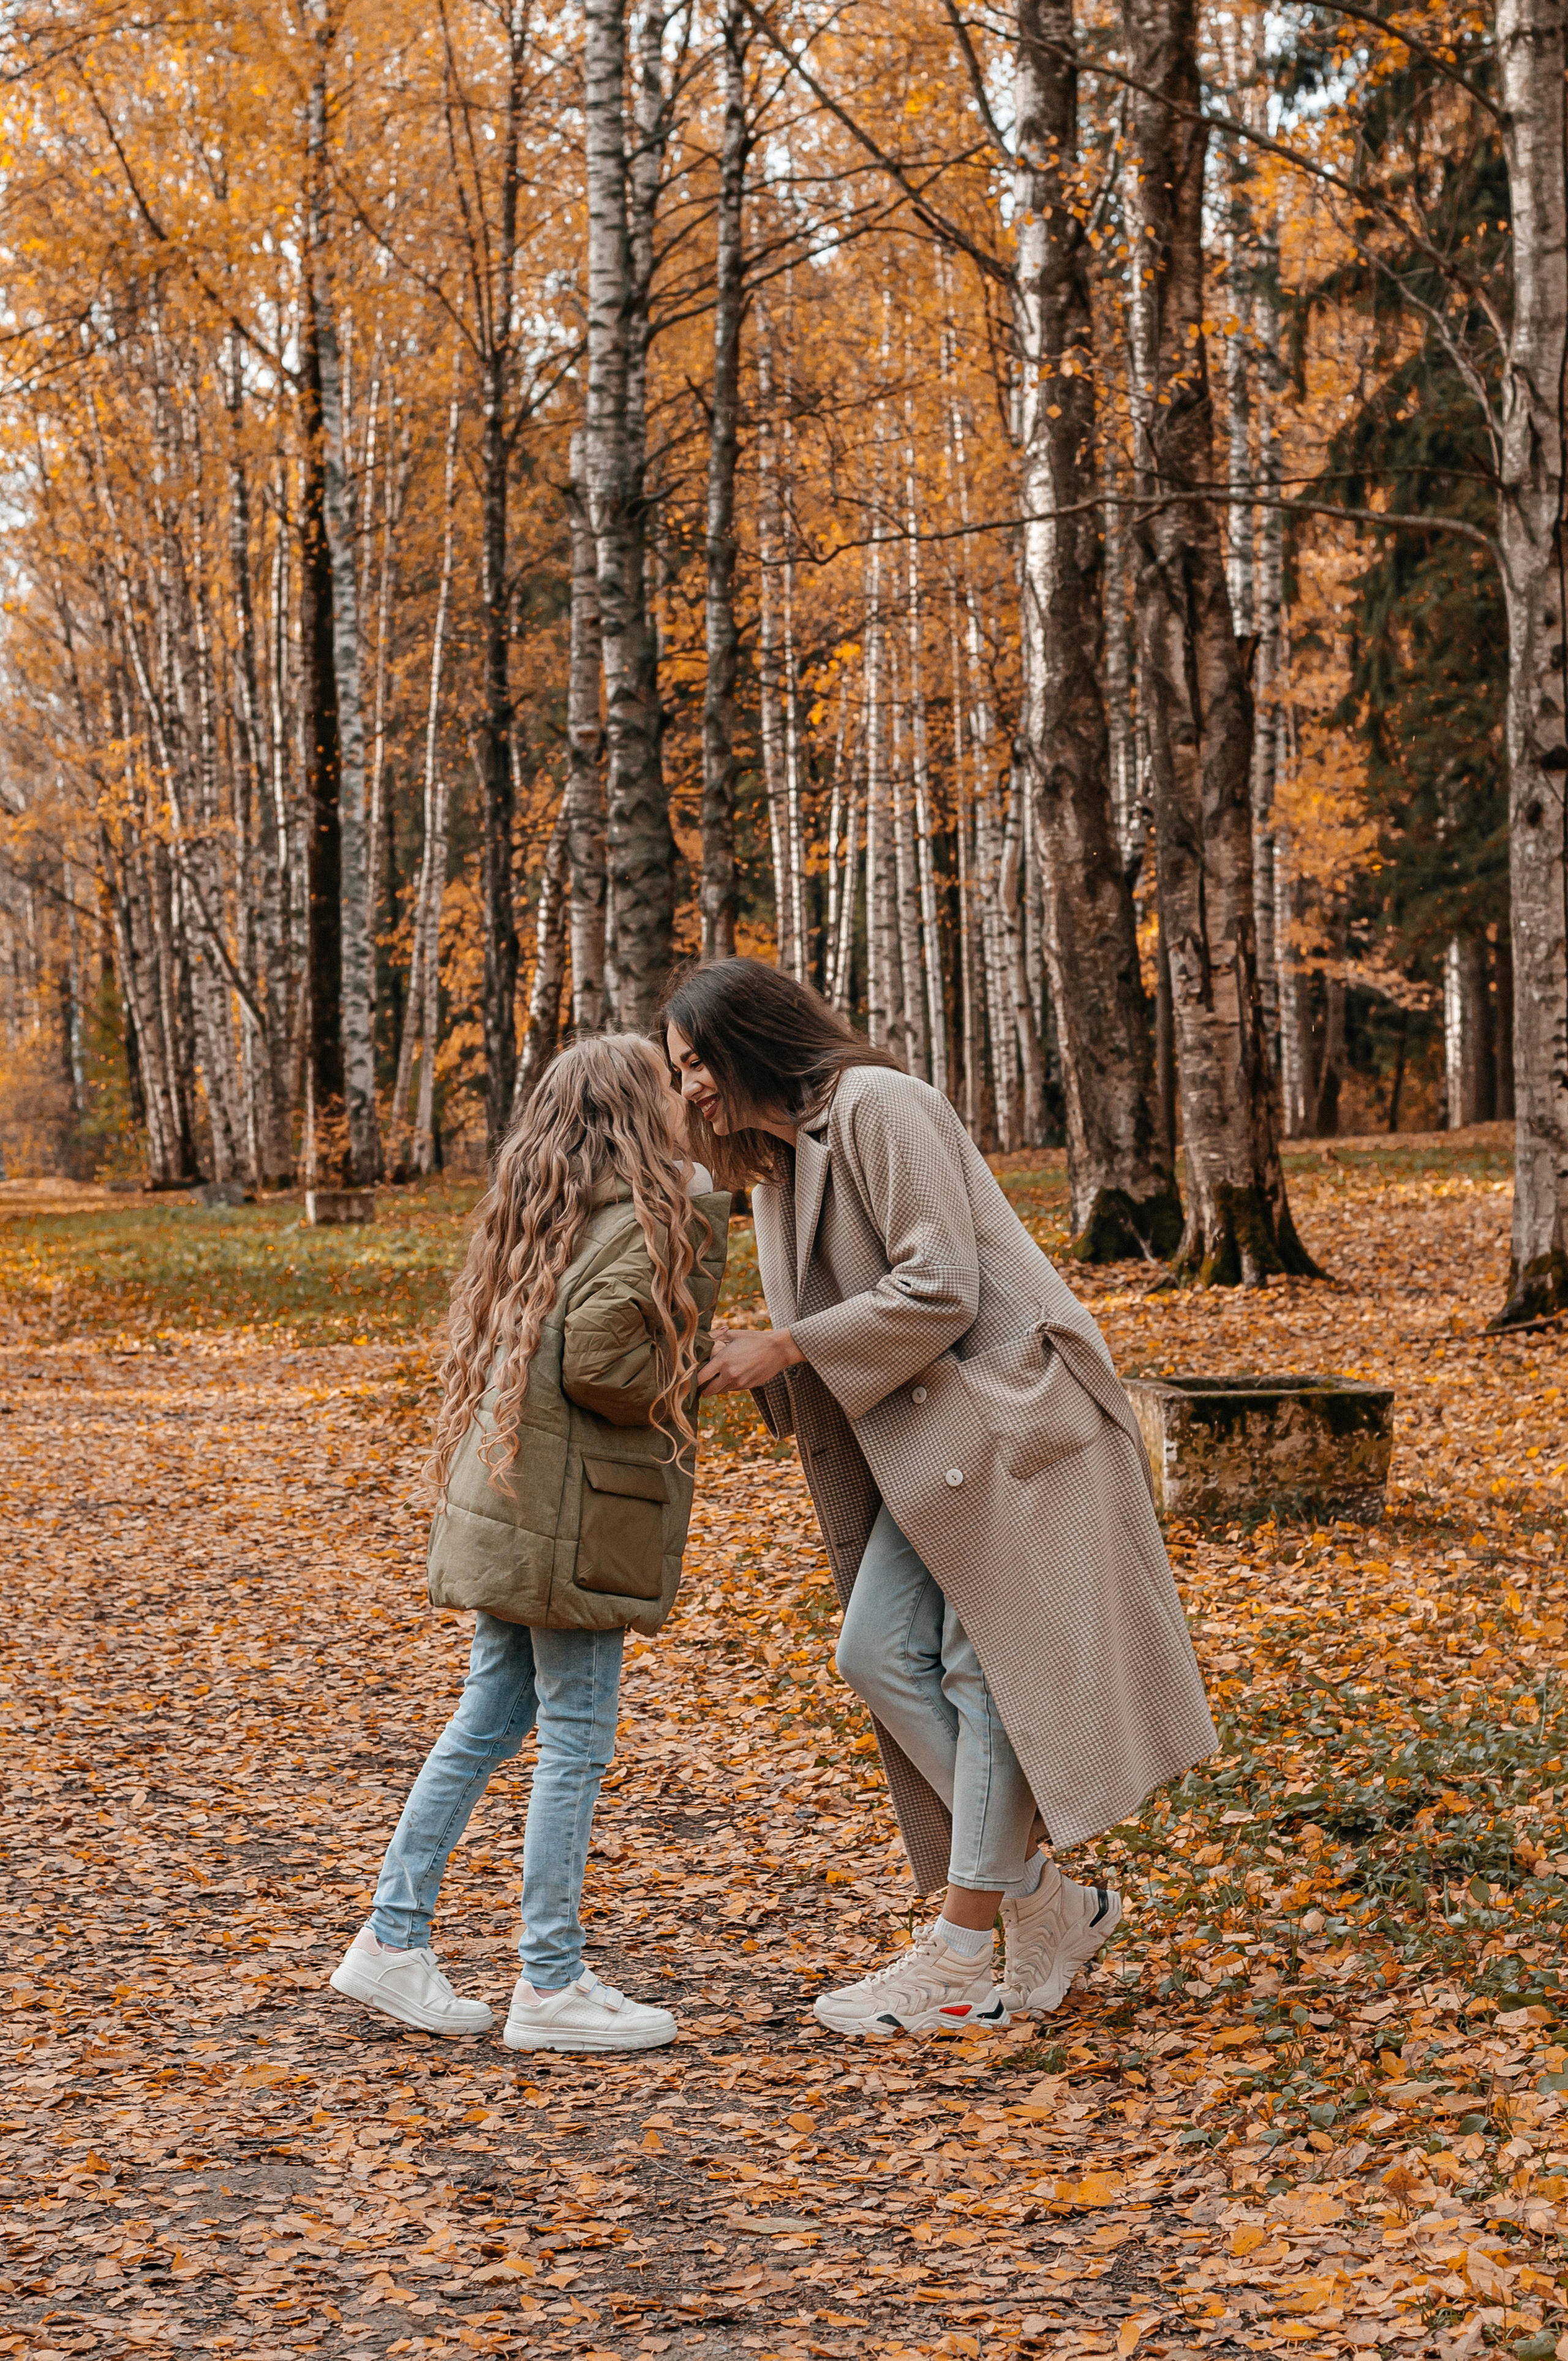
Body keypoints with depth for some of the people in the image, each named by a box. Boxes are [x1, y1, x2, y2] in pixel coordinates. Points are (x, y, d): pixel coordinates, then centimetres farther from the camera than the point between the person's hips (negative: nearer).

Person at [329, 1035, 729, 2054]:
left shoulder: (541, 1210, 15)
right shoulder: (657, 1215, -11)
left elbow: (497, 1345, 10)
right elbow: (594, 1352, -22)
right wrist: (686, 1368, -5)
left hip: (504, 1500, 8)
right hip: (575, 1512, -8)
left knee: (488, 1722, 16)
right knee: (575, 1744, -1)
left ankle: (393, 1940, 19)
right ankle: (551, 1986, 5)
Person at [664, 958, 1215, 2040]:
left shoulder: (878, 1106, -13)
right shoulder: (783, 1159, 16)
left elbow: (938, 1289, -20)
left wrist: (789, 1348, -15)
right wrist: (754, 1361, 3)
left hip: (1007, 1412, -9)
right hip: (929, 1439, 9)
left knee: (994, 1669, -5)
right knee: (880, 1653, 1)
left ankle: (961, 1957, 1)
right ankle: (1046, 1898, 9)